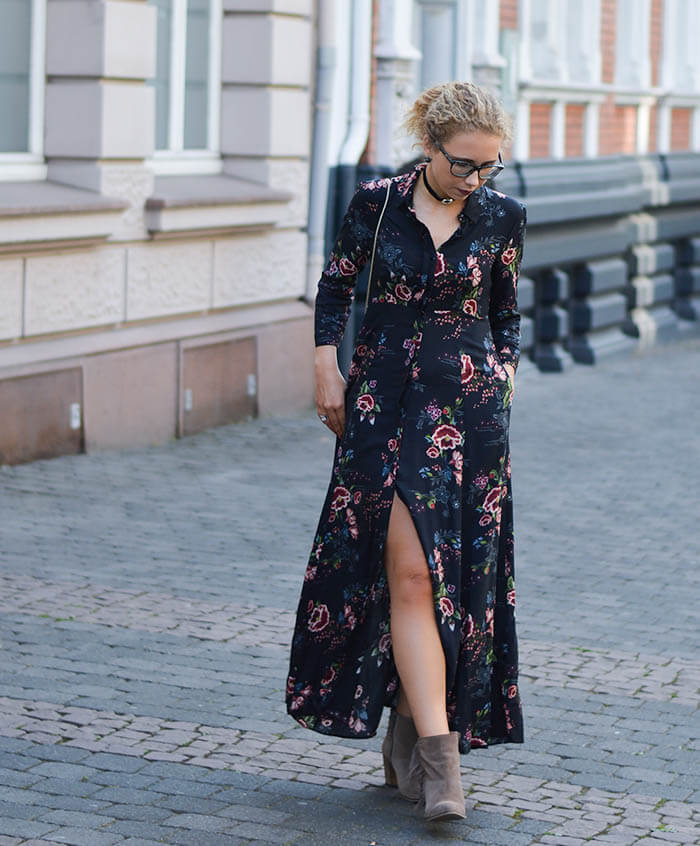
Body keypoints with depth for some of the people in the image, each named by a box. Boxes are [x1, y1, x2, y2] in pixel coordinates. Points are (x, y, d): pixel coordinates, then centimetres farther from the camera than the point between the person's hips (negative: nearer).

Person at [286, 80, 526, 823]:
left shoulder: (500, 218, 2)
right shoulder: (375, 204, -2)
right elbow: (334, 287, 11)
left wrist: (504, 375, 5)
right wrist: (327, 371, 5)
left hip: (467, 411, 1)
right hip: (383, 404, -1)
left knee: (456, 574, 2)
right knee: (411, 570, -9)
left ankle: (408, 732, 19)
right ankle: (436, 754, -13)